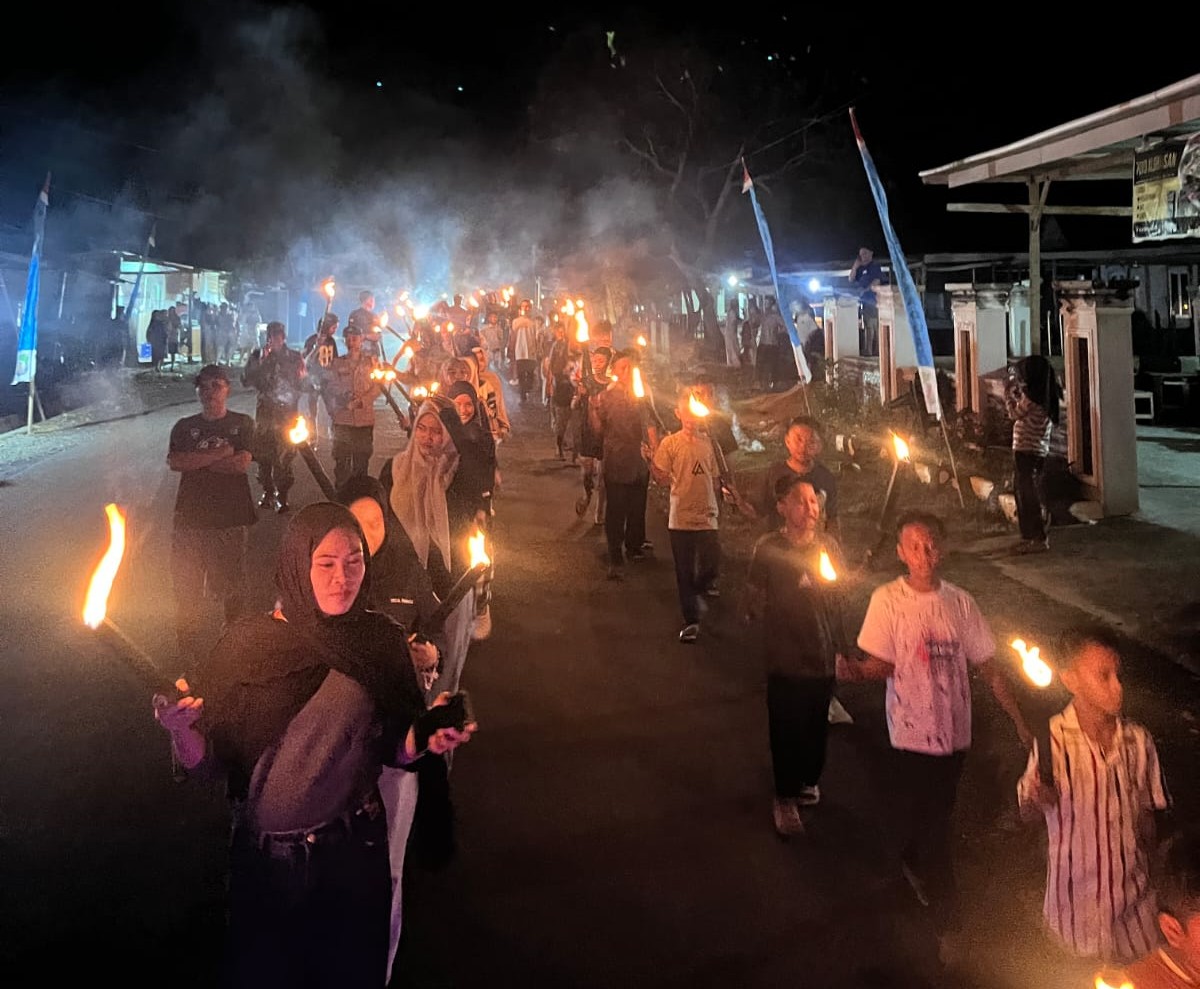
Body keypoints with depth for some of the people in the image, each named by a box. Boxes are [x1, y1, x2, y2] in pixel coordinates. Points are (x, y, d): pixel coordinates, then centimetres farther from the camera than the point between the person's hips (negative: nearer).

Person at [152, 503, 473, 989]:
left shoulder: (381, 638, -6)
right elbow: (208, 761, -9)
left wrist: (425, 738, -19)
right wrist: (182, 729, -29)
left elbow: (393, 748, 1)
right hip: (264, 859, -1)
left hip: (355, 854, 1)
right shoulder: (247, 643, -11)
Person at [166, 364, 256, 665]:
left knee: (229, 588, 8)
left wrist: (196, 461, -7)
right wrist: (220, 453, -12)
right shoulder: (185, 427, 10)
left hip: (230, 519, -2)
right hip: (189, 518, 2)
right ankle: (187, 650, 12)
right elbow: (173, 462, -9)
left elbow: (242, 463, -12)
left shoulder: (242, 425, 4)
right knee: (186, 589, 2)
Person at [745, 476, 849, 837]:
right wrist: (758, 610, -27)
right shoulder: (768, 549, -12)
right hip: (785, 659, -3)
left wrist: (842, 650, 11)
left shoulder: (828, 547, 0)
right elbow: (755, 604, -8)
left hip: (823, 656, 4)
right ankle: (786, 798, 24)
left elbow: (837, 602, 9)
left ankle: (809, 780, 41)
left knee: (817, 726, 16)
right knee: (786, 730, 5)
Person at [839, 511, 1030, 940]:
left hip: (954, 731, 4)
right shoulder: (887, 600, -10)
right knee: (930, 828, 0)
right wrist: (853, 670, -34)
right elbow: (881, 664, -12)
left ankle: (913, 864, 49)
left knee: (936, 817, 19)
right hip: (912, 732, -4)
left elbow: (988, 668, 4)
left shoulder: (960, 602, -1)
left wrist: (1020, 722, 3)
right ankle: (947, 923, 16)